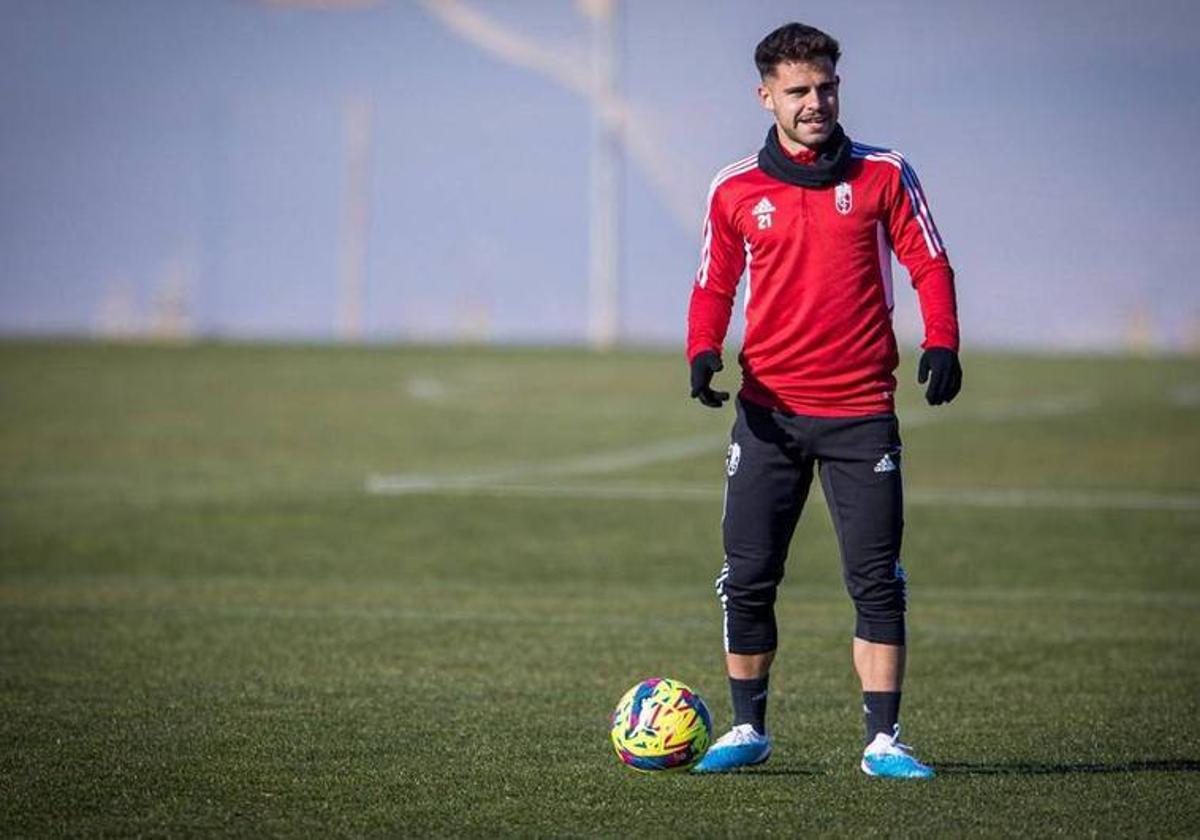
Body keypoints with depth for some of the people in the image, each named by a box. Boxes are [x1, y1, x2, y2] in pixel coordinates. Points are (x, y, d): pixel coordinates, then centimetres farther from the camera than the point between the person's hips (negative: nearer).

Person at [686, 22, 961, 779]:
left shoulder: (883, 175, 2)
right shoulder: (736, 190, 5)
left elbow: (930, 265, 3)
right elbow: (714, 286, 13)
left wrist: (942, 345, -13)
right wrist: (704, 352, -6)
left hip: (861, 412, -1)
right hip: (769, 410, 1)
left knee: (877, 581, -3)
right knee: (747, 579, 2)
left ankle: (883, 741, 1)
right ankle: (749, 729, 16)